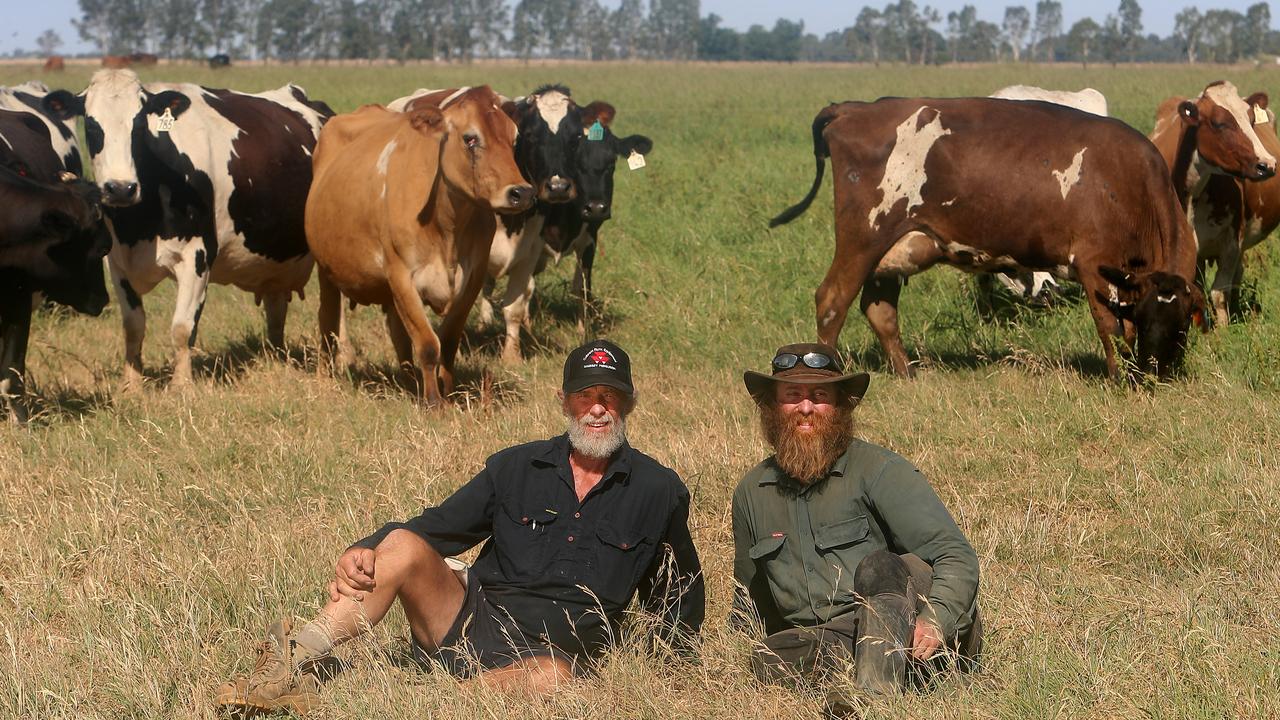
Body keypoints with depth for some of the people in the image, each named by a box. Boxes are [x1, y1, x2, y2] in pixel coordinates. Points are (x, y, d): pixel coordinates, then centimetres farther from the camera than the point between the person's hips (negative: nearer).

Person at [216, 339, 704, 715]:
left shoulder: (658, 492, 7)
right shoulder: (518, 467, 11)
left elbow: (681, 592, 17)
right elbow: (441, 528, 9)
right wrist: (364, 551, -9)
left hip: (554, 650, -2)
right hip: (472, 619, 3)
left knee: (552, 676, -40)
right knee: (402, 545, -24)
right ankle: (295, 666, -29)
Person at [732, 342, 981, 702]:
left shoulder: (880, 471, -1)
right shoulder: (752, 493, 17)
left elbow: (958, 558, -10)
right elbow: (751, 601, 33)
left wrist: (935, 622, -28)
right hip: (829, 642, 4)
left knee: (879, 567, -35)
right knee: (767, 659, -28)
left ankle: (875, 693, -55)